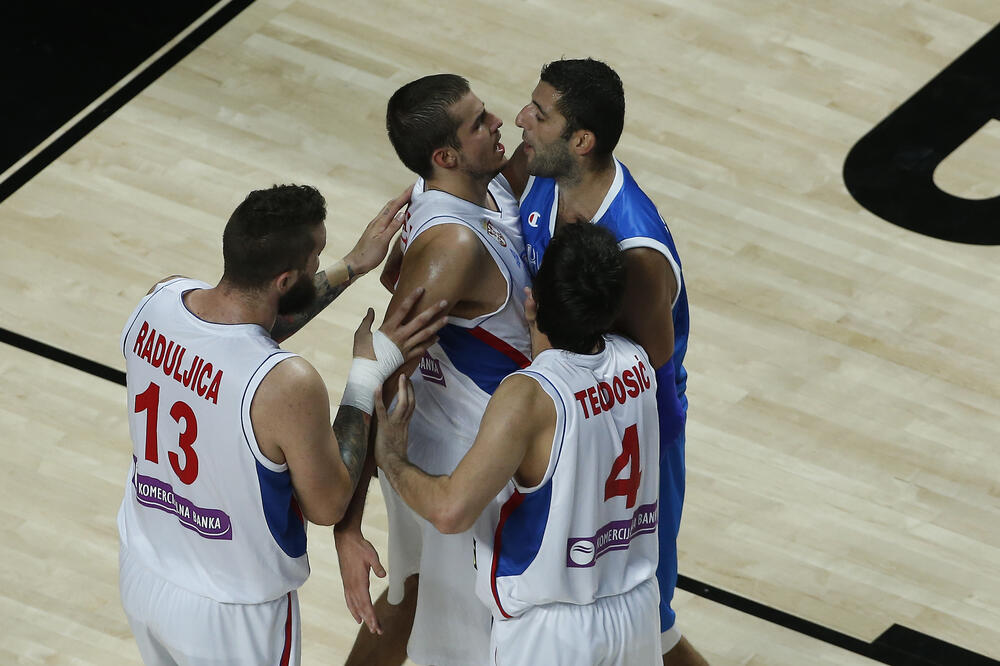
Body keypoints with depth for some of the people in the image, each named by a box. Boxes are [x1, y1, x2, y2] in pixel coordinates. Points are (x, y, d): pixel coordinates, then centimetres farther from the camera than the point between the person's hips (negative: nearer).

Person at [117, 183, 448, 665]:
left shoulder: (158, 301, -16)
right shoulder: (289, 386, -35)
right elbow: (326, 507, -17)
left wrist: (354, 266, 8)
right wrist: (369, 372, -14)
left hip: (141, 572, 6)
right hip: (230, 615, -6)